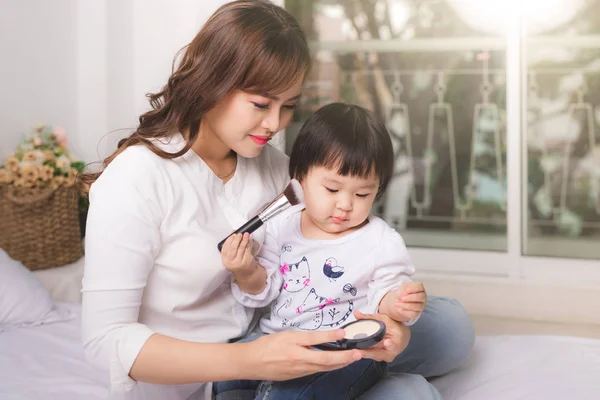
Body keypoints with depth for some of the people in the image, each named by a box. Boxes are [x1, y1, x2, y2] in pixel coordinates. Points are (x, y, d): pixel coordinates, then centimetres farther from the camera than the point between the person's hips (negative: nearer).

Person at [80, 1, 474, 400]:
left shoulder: (269, 162, 2)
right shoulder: (134, 179, -21)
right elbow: (104, 339, -24)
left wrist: (383, 318, -20)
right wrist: (248, 361, -36)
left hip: (256, 345, 7)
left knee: (449, 323, -1)